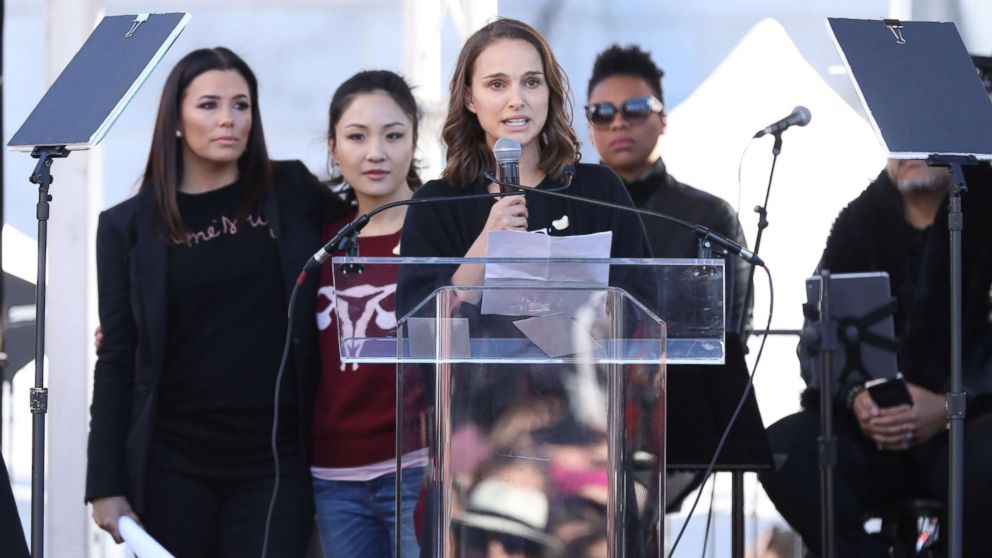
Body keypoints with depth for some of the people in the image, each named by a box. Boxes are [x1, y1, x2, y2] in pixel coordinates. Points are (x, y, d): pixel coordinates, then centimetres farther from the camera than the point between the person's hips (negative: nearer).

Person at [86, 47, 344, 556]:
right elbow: (116, 361, 3)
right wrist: (106, 485, -1)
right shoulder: (128, 226, 4)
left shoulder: (293, 193, 6)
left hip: (275, 461, 0)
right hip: (172, 464, 0)